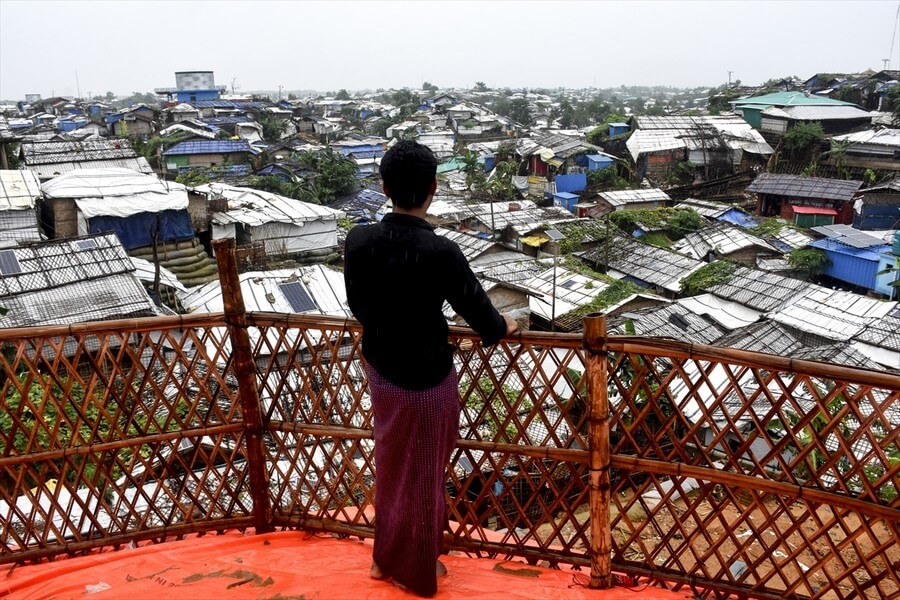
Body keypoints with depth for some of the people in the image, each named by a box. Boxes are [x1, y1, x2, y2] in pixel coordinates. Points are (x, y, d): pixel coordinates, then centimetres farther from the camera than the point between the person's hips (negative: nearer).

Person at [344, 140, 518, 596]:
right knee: (422, 475, 16)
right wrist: (501, 328, 10)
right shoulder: (440, 253, -27)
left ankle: (387, 557, 45)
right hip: (426, 380, -5)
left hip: (380, 371, 5)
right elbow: (475, 307, -13)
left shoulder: (358, 241, -12)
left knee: (390, 465, 26)